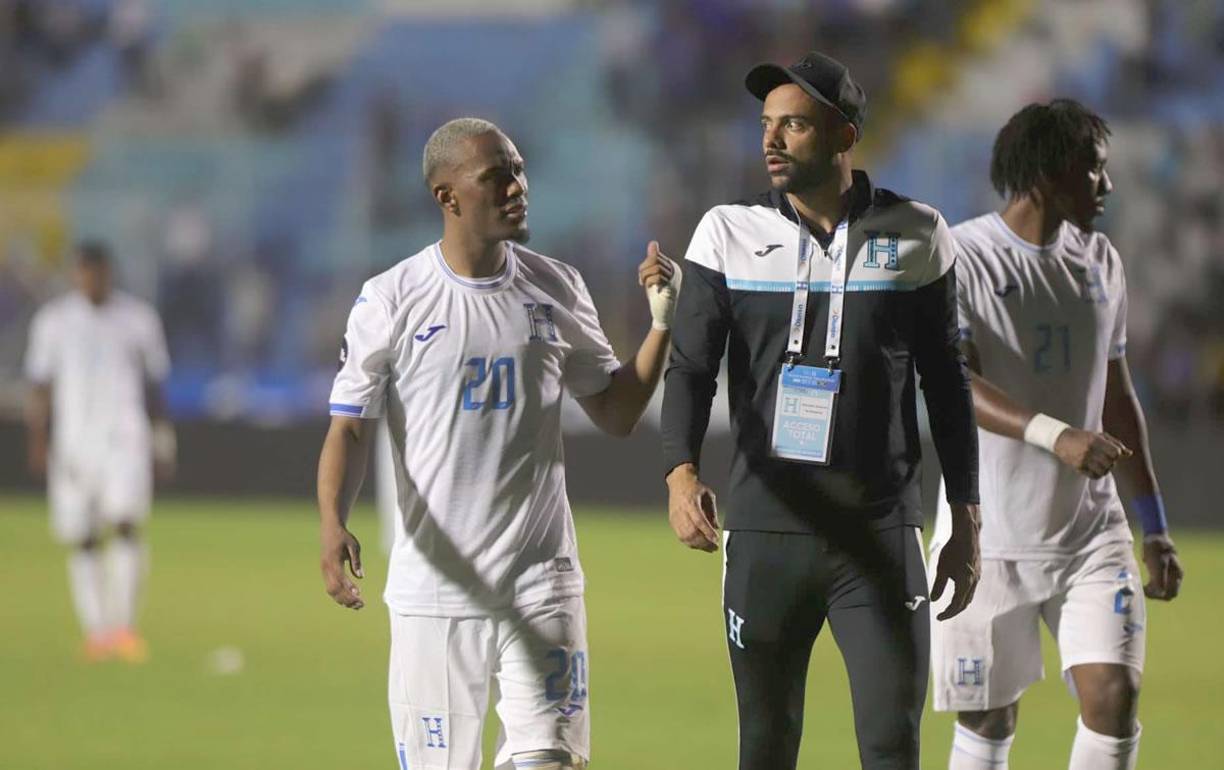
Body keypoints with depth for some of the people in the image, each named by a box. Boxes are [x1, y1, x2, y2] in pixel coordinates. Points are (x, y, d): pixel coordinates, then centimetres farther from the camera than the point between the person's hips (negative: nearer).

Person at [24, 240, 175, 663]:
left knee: (126, 525, -18)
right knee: (82, 540, 1)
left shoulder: (138, 318, 6)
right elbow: (40, 386, 7)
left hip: (126, 441, -1)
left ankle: (125, 627, -19)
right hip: (73, 444, 1)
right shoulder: (53, 321, 6)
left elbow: (154, 385, 12)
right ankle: (96, 631, 9)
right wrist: (39, 442, -2)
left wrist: (163, 443, 10)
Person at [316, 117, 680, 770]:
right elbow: (350, 426, -6)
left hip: (540, 581, 2)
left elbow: (616, 414, 12)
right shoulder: (391, 300, -3)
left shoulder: (557, 289, 7)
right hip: (433, 587, -2)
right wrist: (332, 525, -23)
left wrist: (661, 322, -2)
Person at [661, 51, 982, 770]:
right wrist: (682, 471, -24)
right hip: (765, 529, 1)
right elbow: (691, 366, -5)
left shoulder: (916, 236, 1)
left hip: (882, 535, -1)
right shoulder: (729, 233, 1)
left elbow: (947, 384, 8)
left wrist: (966, 525, 7)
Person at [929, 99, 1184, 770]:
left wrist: (1154, 527, 16)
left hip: (1091, 532, 4)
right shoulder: (959, 258, -10)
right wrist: (1056, 436, -39)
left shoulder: (1099, 261, 9)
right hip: (989, 536, -4)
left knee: (1113, 697, -11)